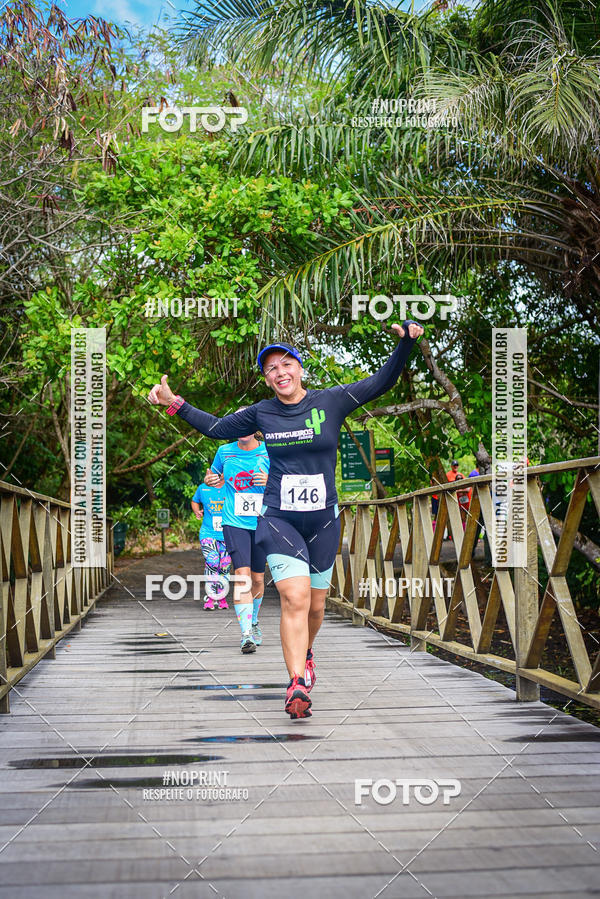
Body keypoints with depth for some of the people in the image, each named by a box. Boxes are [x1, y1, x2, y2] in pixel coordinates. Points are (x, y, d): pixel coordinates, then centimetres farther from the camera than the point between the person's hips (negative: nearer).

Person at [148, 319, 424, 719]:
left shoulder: (332, 402, 0)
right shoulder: (262, 413, 4)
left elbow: (383, 381, 0)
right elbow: (216, 427, 18)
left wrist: (406, 341, -14)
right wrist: (175, 404, 11)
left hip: (323, 520, 1)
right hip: (279, 519, -1)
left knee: (315, 605, 12)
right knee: (295, 599, -17)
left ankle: (305, 653, 43)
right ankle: (298, 686, -19)